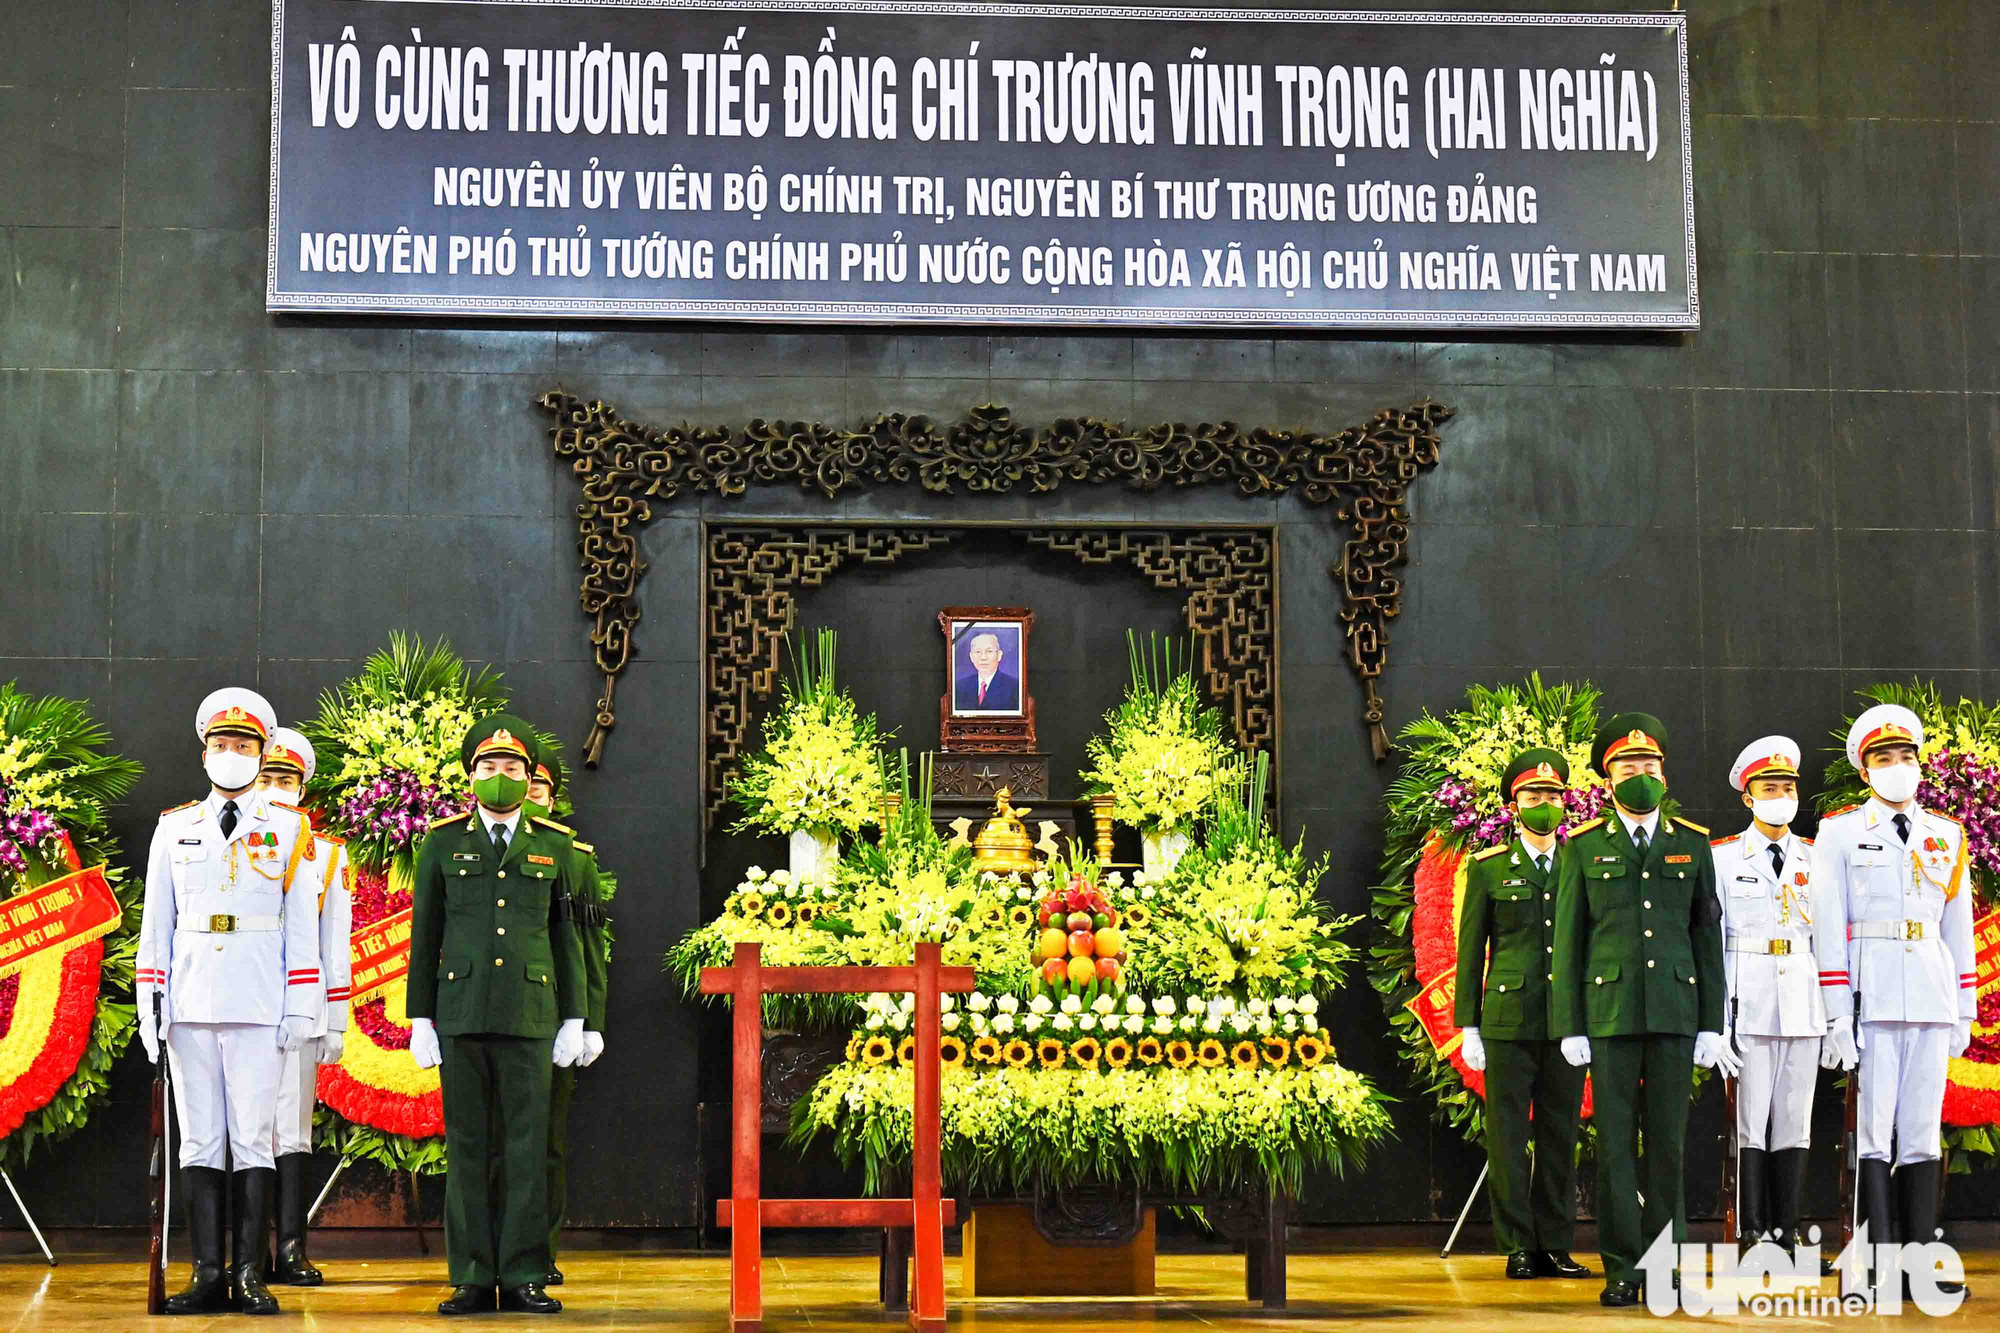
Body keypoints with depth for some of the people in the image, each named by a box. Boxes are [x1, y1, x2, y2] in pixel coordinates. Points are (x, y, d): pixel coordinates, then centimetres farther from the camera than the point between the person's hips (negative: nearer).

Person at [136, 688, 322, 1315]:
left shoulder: (289, 828, 6)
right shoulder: (174, 828, 12)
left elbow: (302, 925, 4)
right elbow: (156, 922, 12)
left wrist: (302, 1006, -2)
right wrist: (148, 1004, 5)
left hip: (260, 1006, -2)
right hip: (190, 1005, 2)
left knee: (254, 1139, -2)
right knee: (198, 1140, 2)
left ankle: (250, 1275, 1)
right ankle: (207, 1274, 5)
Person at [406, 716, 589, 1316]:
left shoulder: (554, 845, 10)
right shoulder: (442, 841, 9)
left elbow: (567, 935, 11)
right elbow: (424, 934, 8)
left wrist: (573, 1019, 6)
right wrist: (420, 1019, 2)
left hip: (529, 1014, 0)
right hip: (460, 1013, 0)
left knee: (527, 1146, -1)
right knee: (466, 1145, 2)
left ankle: (522, 1277, 4)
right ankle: (472, 1278, 7)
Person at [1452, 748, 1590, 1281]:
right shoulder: (1488, 868, 5)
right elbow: (1470, 950, 5)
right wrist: (1468, 1028, 0)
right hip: (1508, 1022, -2)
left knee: (1560, 1136, 6)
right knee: (1508, 1137, 0)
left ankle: (1556, 1244, 13)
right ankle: (1518, 1247, 7)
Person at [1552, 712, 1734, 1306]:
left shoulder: (1693, 844, 9)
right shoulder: (1584, 849, 4)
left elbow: (1708, 937, 8)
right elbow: (1568, 941, 4)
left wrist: (1712, 1026, 3)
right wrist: (1570, 1028, -3)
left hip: (1675, 1013, 1)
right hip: (1609, 1012, -1)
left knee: (1668, 1141, 3)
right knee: (1615, 1142, -1)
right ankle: (1622, 1269, 5)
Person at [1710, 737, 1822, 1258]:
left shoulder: (1815, 859, 13)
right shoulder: (1723, 857, 3)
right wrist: (1714, 1019, -5)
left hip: (1803, 1006, 3)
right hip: (1748, 1003, -3)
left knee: (1795, 1122, 4)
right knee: (1749, 1121, -4)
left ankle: (1786, 1233, 10)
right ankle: (1751, 1237, 0)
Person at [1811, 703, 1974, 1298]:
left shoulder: (1946, 834, 14)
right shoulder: (1839, 832, 3)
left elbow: (1958, 924, 15)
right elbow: (1829, 929, -2)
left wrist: (1965, 1009, 11)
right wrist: (1836, 1014, -8)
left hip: (1932, 998, 4)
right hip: (1871, 997, -4)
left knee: (1923, 1131, 6)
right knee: (1872, 1131, -5)